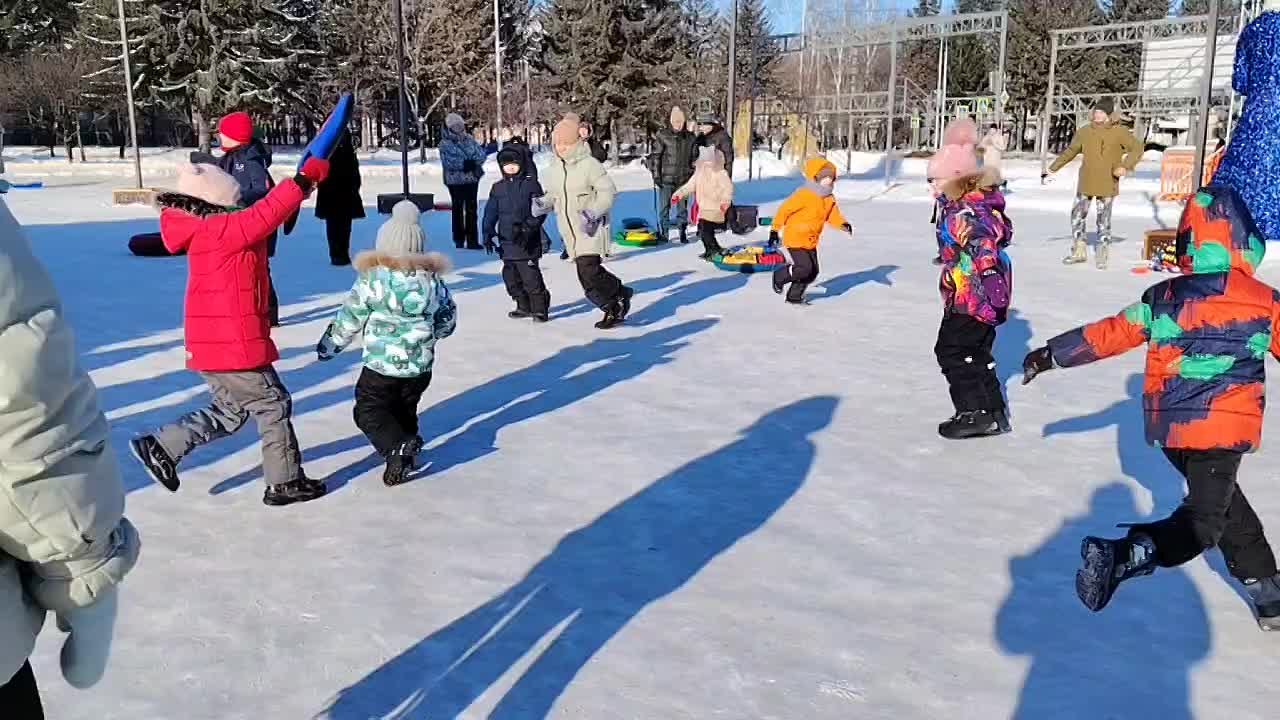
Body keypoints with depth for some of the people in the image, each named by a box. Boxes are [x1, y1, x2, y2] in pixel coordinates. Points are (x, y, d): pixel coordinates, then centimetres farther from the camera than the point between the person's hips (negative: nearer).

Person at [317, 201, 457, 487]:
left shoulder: (372, 278, -9)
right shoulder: (432, 278, 2)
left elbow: (348, 319, -5)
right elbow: (448, 318, 12)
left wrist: (327, 346, 10)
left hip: (381, 364, -4)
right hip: (421, 365, 4)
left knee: (369, 410, 6)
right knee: (405, 409, 23)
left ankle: (397, 445, -16)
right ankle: (407, 450, 17)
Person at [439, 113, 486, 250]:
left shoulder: (469, 139, 8)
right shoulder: (445, 143, -2)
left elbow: (480, 153, -1)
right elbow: (448, 161, -14)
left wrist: (472, 163, -18)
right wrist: (464, 164, -20)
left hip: (472, 178, 3)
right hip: (455, 180, -3)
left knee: (471, 210, 3)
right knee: (458, 209, 6)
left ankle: (472, 240, 6)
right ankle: (459, 240, 15)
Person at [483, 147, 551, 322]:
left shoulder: (531, 184, -1)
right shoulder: (498, 188, 12)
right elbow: (490, 213, 12)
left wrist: (527, 228, -17)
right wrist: (488, 234, 2)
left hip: (527, 241, -6)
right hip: (507, 241, 6)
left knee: (530, 275, -11)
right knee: (511, 276, 9)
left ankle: (540, 308, -1)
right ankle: (524, 307, 23)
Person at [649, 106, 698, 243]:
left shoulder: (690, 138, 5)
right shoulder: (663, 135, -3)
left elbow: (694, 158, 13)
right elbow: (656, 156, -1)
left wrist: (693, 175, 10)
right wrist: (656, 174, -5)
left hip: (683, 179, 2)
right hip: (666, 179, -2)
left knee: (682, 207, 8)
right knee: (664, 207, 3)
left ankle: (683, 232, 18)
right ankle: (663, 233, 14)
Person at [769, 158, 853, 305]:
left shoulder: (829, 198, 6)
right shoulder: (804, 194, -19)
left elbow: (833, 215, 5)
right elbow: (785, 210, -16)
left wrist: (843, 224, -17)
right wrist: (775, 230, -13)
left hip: (811, 241, 8)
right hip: (795, 238, -8)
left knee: (813, 272, 7)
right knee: (805, 268, -16)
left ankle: (794, 296, 23)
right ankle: (779, 277, 11)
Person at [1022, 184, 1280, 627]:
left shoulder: (1162, 298, 1)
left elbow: (1111, 334, 4)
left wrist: (1050, 355, 12)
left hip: (1171, 426, 5)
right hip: (1224, 427, -5)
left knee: (1221, 499, 23)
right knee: (1203, 522, -3)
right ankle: (1123, 557, -29)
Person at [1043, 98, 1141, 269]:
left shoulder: (1120, 132, -5)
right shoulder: (1085, 132, 4)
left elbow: (1137, 149, -1)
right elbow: (1070, 152, 13)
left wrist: (1126, 166, -16)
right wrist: (1052, 169, 13)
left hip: (1107, 185, -3)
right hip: (1086, 183, 3)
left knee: (1104, 221, 3)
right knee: (1077, 216, 6)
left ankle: (1102, 256, 14)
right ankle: (1079, 252, 20)